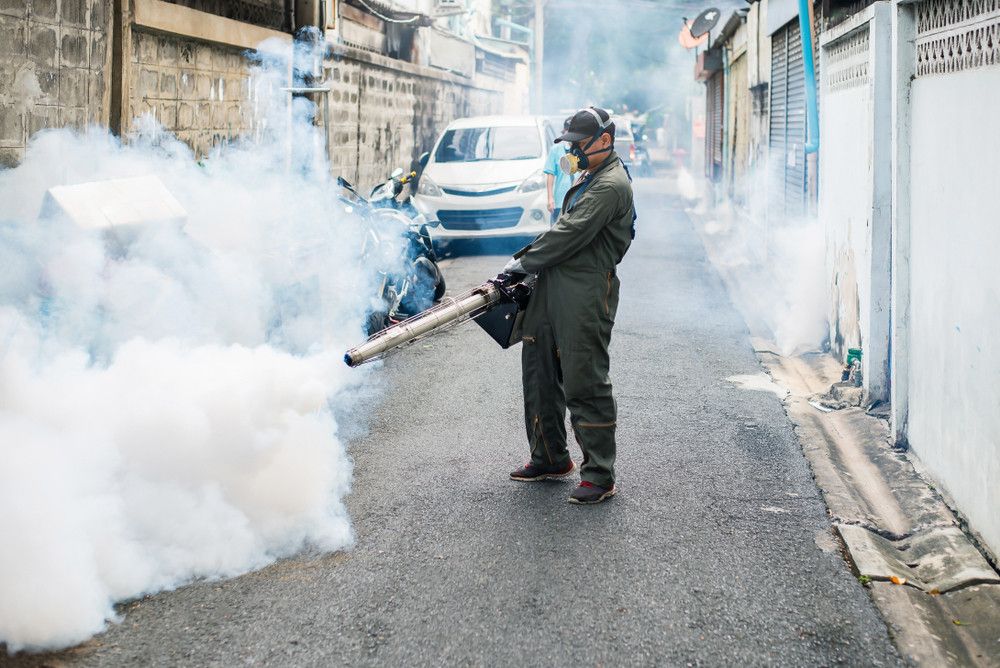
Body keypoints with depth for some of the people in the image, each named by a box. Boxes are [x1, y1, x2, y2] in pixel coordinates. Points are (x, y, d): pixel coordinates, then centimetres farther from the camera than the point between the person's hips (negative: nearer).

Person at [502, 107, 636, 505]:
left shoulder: (611, 185, -14)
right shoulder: (591, 179, 21)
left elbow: (571, 234, -19)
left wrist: (525, 262, -12)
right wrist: (528, 257, 15)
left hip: (586, 294, -11)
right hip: (555, 286, 11)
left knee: (584, 382, -8)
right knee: (539, 370, 14)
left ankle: (599, 475, 0)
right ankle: (550, 458, 26)